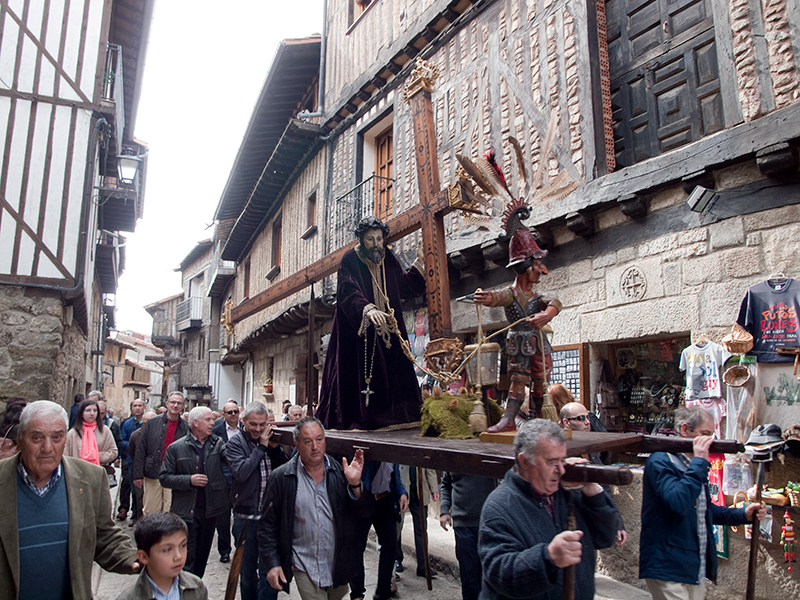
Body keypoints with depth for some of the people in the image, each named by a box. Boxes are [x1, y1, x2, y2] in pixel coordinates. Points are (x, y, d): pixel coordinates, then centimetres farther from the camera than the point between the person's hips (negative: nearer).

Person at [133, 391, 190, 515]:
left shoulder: (186, 428, 3)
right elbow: (140, 451, 5)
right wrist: (138, 475, -1)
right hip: (152, 475, 1)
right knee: (150, 512, 7)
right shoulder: (152, 423, 4)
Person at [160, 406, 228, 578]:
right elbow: (164, 478, -2)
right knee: (186, 559, -2)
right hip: (186, 512, -3)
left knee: (201, 558, 16)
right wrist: (189, 480, -15)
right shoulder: (176, 448, -3)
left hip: (209, 511, 3)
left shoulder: (217, 444, 2)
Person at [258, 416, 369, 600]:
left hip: (340, 565, 3)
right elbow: (267, 525, -3)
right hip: (305, 568, -3)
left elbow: (363, 511, -6)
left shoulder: (340, 472, -5)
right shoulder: (281, 478, -9)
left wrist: (355, 484, -23)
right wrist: (272, 563, -8)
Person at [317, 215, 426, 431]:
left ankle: (389, 415, 3)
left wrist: (418, 263, 6)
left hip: (387, 330, 5)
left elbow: (405, 287, 13)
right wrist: (368, 309, -37)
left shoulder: (389, 259, 11)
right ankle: (354, 418, -4)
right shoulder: (350, 260, -6)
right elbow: (348, 292, -21)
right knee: (358, 371, -8)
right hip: (357, 330, -5)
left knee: (391, 370, 0)